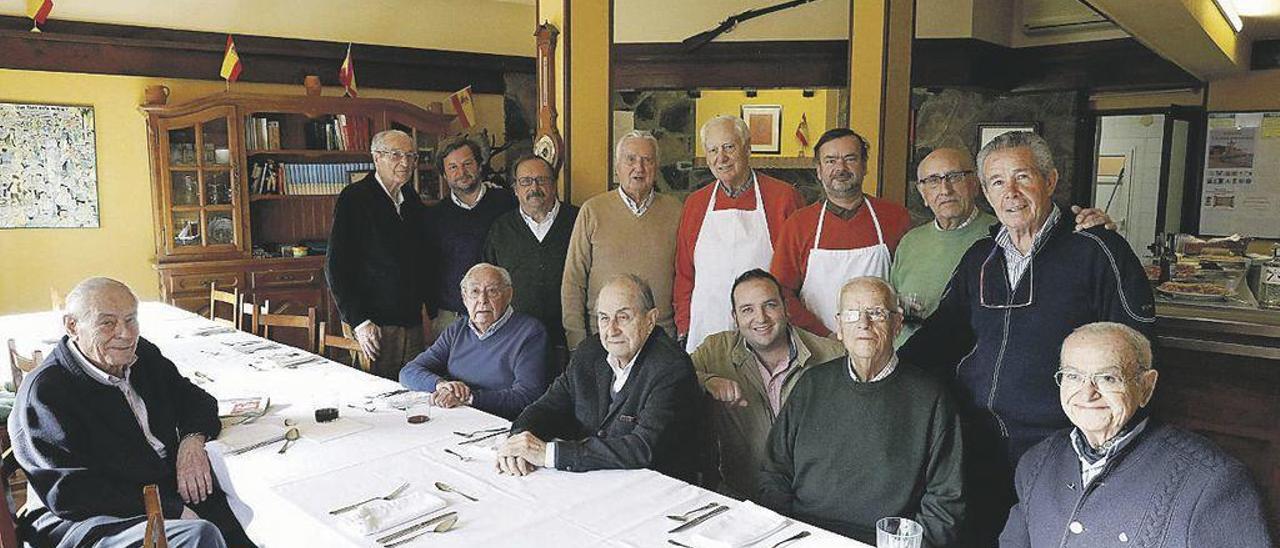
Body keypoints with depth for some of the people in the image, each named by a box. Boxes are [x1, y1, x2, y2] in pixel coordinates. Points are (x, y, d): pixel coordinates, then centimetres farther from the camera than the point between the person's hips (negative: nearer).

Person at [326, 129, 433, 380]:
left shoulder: (413, 201, 13)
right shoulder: (354, 198, -6)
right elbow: (336, 266, -9)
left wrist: (433, 308, 11)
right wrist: (358, 321, -15)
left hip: (414, 323, 6)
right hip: (374, 326, -5)